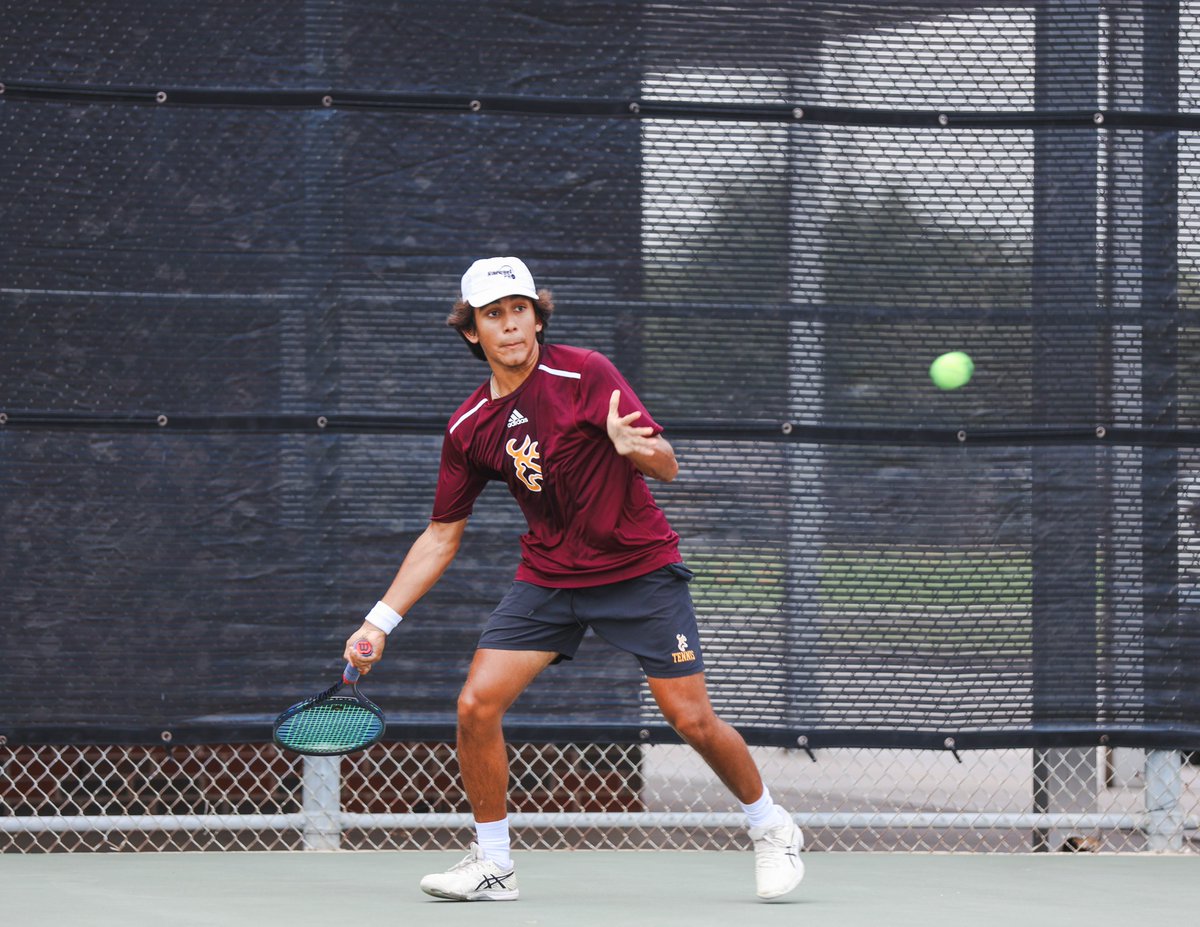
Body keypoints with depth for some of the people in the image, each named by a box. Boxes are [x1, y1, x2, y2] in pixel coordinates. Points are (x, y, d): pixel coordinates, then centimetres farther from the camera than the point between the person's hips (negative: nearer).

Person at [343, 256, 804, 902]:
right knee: (477, 704, -12)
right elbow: (442, 535, 9)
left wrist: (636, 448, -40)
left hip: (640, 569, -4)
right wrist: (380, 620, 4)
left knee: (692, 721, -7)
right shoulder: (469, 428, 0)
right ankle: (492, 865, 3)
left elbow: (667, 466, -16)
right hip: (548, 578, 4)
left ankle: (771, 829, 20)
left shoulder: (584, 375, -13)